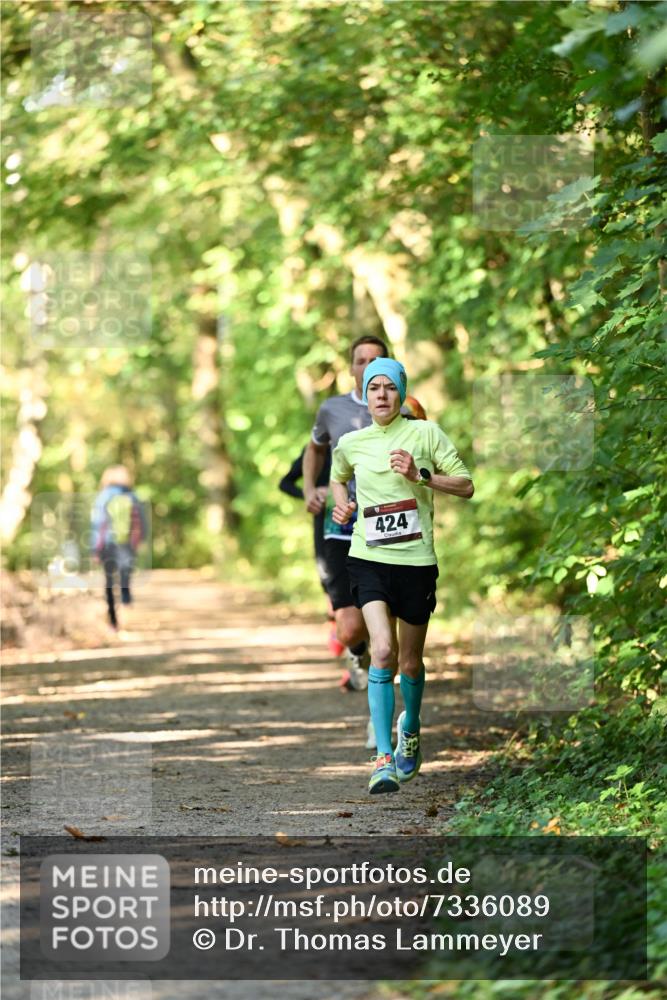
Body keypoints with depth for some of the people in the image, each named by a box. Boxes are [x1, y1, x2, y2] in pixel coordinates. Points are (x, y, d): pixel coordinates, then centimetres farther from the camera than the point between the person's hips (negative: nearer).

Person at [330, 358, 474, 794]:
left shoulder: (425, 433, 0)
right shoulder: (351, 443, 7)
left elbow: (466, 485, 0)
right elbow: (338, 477, 30)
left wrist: (420, 475, -13)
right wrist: (343, 504, 9)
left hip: (416, 561, 0)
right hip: (369, 558, 0)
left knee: (410, 662, 11)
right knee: (383, 650, -20)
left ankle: (410, 730, 43)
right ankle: (384, 759, -20)